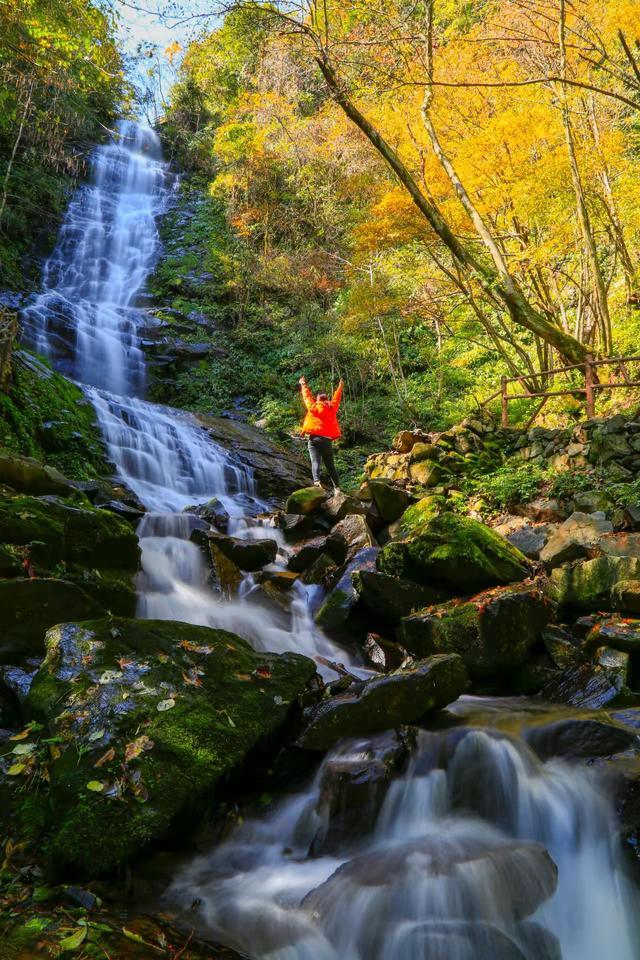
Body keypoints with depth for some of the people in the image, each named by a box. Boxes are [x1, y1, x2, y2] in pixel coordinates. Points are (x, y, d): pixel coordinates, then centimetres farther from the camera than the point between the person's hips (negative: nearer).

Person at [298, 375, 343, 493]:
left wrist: (303, 384, 34)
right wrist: (340, 387, 45)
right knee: (330, 465, 9)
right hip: (327, 440, 3)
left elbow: (307, 396, 18)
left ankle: (316, 481, -39)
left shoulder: (313, 407, 6)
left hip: (314, 438, -3)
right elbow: (336, 399, 28)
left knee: (315, 462, -16)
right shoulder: (332, 408, 12)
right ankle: (337, 487, 2)